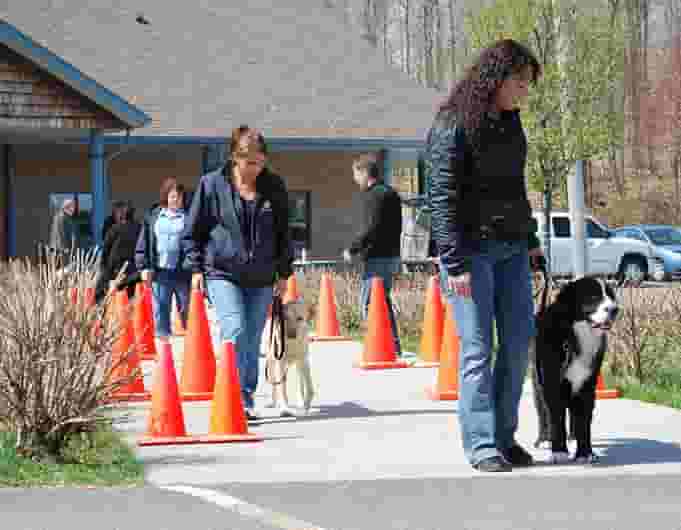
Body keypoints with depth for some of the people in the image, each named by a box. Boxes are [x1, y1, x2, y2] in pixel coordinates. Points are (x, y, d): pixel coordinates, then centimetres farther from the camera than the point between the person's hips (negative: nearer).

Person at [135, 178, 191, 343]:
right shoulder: (153, 215, 11)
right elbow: (143, 243, 12)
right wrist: (144, 266, 2)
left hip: (183, 273, -2)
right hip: (160, 272, 3)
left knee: (188, 314, 1)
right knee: (160, 315, 3)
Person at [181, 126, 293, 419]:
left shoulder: (274, 187, 6)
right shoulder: (212, 185, -2)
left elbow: (284, 232, 15)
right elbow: (193, 230, 5)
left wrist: (283, 271, 13)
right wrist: (196, 267, 0)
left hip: (261, 278, 3)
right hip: (222, 274, -3)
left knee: (252, 340, 6)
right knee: (235, 332, -18)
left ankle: (247, 399, 17)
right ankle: (239, 398, -18)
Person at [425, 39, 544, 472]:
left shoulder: (510, 122, 12)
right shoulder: (454, 126, -11)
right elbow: (443, 198, -15)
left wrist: (530, 237, 22)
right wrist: (455, 264, -19)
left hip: (511, 249, 8)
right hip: (471, 248, -8)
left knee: (520, 339, 5)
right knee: (478, 347, -7)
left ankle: (505, 436, 15)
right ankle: (482, 445, -3)